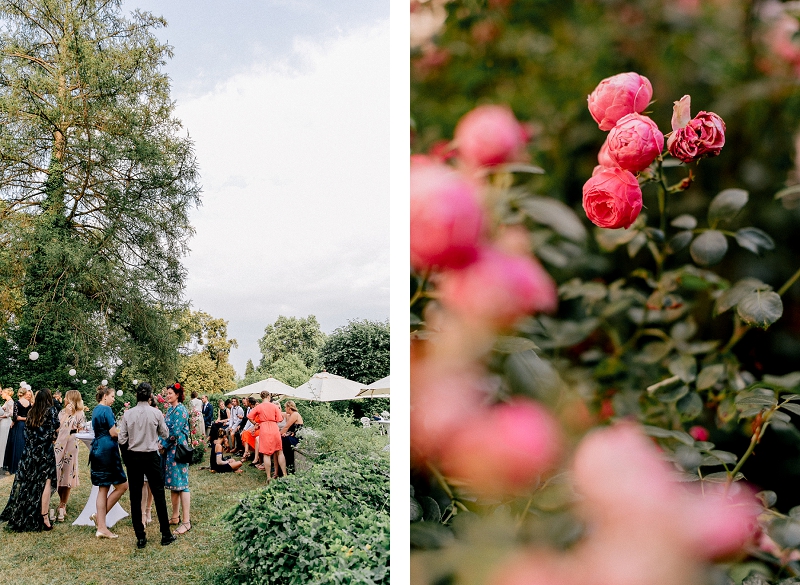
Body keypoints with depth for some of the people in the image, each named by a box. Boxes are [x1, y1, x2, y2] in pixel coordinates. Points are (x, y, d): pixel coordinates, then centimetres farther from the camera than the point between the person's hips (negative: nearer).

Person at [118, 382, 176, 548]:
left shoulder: (128, 414, -5)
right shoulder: (156, 413, -9)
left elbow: (122, 439, -4)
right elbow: (165, 434, 3)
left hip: (133, 457, 1)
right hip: (151, 456, -1)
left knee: (135, 496, 8)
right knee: (158, 494, 7)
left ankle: (140, 537, 11)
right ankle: (166, 535, 13)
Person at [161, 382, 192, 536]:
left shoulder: (180, 410, -13)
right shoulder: (170, 409, 14)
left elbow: (175, 432, -17)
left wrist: (163, 444, -10)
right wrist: (162, 443, 3)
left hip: (177, 449, -9)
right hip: (169, 449, 9)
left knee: (180, 483, -8)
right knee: (173, 484, 13)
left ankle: (186, 521, -7)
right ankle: (175, 516, 22)